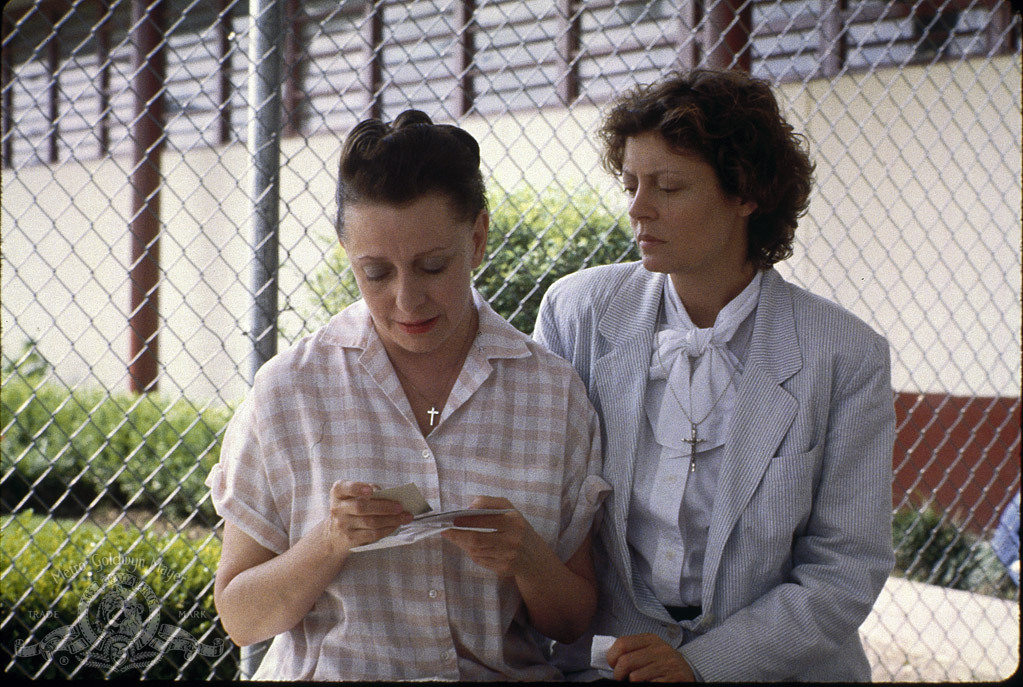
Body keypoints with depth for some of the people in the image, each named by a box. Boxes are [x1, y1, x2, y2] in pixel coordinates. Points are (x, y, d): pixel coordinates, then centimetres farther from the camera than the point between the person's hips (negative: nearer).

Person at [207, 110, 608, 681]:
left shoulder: (554, 393, 2)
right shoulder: (289, 391, -1)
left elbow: (574, 624, 7)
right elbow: (240, 619, 2)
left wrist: (527, 559, -12)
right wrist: (329, 543, -14)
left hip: (505, 675, 0)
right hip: (330, 675, 1)